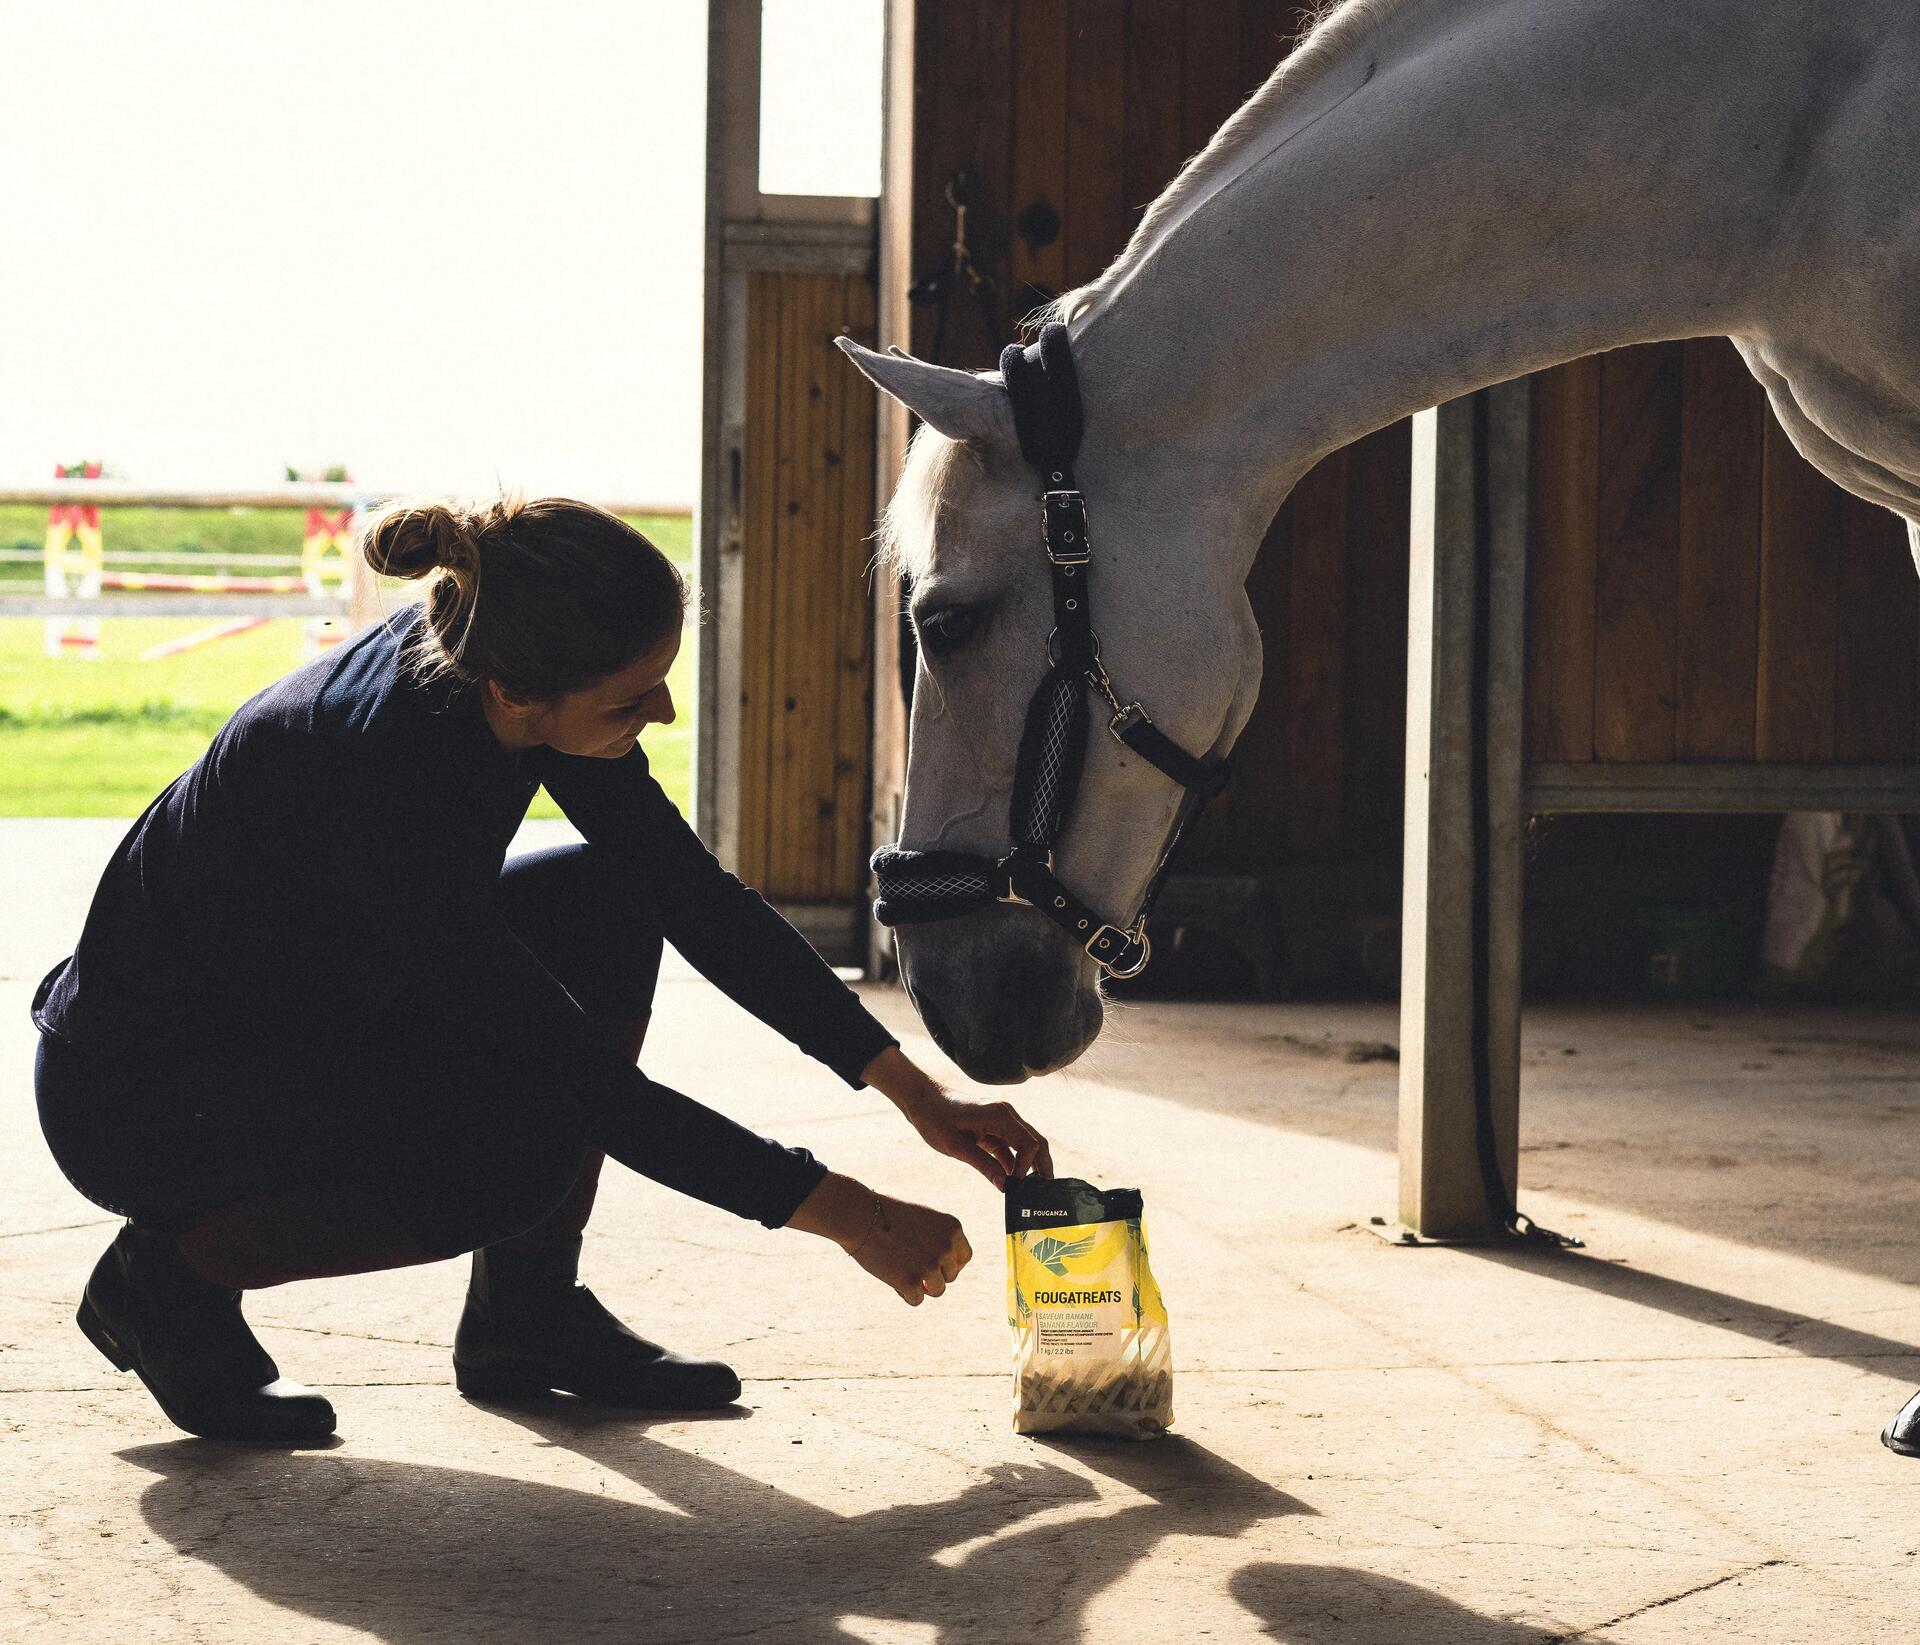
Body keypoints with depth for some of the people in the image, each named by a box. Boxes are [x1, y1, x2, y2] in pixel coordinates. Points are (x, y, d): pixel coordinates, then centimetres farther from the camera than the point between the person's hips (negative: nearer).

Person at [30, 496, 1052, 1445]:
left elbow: (698, 898, -2)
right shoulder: (384, 774, -36)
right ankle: (170, 1273, -5)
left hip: (310, 1007, 9)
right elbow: (587, 1075, -29)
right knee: (522, 1139, -27)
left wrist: (915, 1092, -5)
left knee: (606, 905, -6)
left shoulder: (502, 681, -14)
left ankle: (525, 1316, 4)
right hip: (134, 1096, -9)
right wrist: (844, 1214, -23)